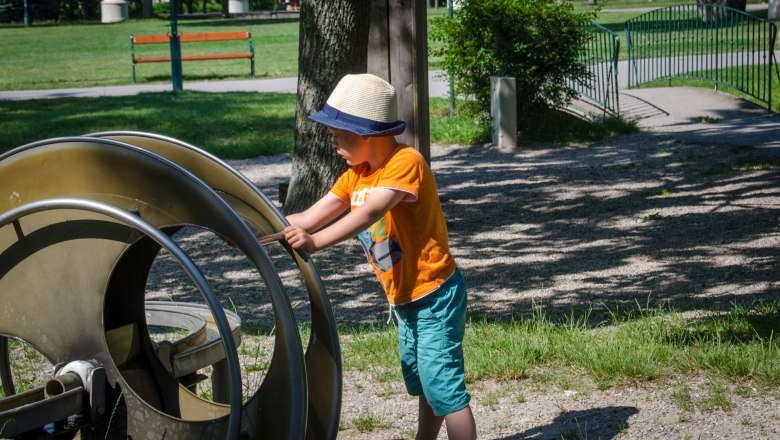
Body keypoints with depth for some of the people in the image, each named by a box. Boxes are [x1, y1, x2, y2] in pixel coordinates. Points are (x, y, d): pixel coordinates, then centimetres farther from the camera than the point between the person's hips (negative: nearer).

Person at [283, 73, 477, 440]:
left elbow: (371, 212, -35)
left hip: (434, 294, -9)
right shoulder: (355, 174, 4)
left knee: (443, 386, -9)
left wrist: (316, 241, -45)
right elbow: (310, 217, -1)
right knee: (422, 384, 22)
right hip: (404, 299, 9)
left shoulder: (405, 162, -21)